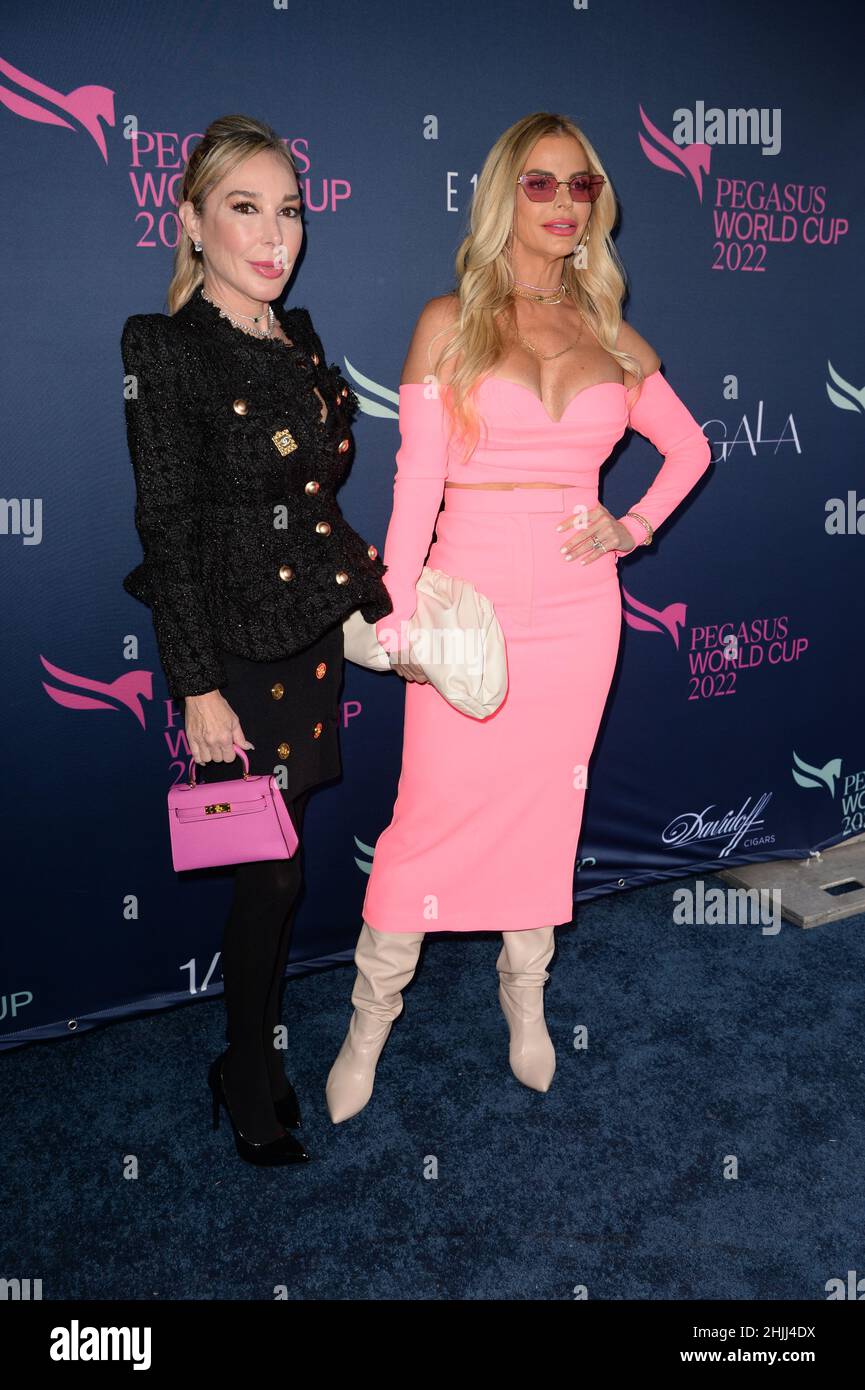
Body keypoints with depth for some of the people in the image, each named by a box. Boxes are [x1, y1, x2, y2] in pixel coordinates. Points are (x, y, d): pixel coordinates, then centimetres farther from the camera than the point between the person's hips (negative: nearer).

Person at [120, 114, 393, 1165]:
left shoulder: (298, 341, 11)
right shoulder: (167, 350, -11)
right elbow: (168, 528, -15)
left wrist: (365, 603, 14)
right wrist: (197, 687, -17)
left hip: (312, 638, 7)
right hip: (239, 653, -7)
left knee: (276, 862, 16)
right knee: (270, 876, 3)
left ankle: (248, 1060, 36)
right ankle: (251, 1091, 25)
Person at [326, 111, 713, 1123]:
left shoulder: (612, 336, 9)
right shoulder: (450, 321, 0)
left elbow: (689, 447, 21)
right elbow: (417, 480, -5)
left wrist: (635, 527, 5)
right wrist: (400, 615, -10)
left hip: (576, 609, 3)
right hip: (471, 600, -3)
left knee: (547, 805, 12)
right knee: (431, 810, 0)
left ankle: (524, 997, 32)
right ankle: (371, 1018, 18)